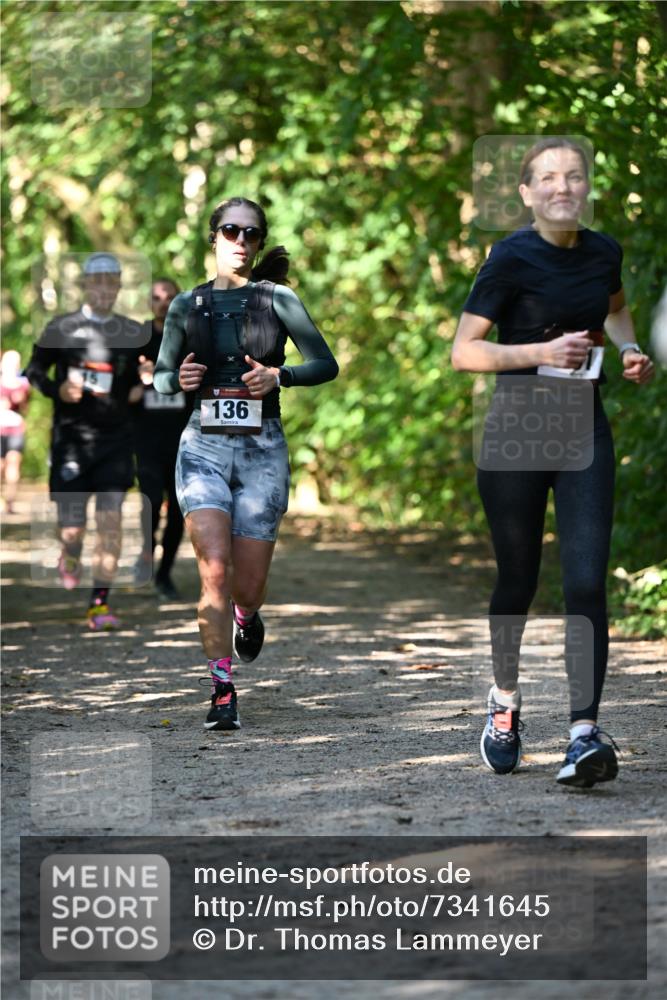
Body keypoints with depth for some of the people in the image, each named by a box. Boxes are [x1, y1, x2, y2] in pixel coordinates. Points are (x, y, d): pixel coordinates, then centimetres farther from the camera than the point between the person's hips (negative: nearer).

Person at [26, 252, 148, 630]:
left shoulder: (133, 333, 6)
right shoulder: (62, 328, 2)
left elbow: (141, 372, 21)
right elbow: (35, 370, 10)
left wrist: (141, 386, -1)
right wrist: (58, 390, -9)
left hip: (115, 441, 1)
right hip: (70, 439, -1)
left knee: (110, 519, -10)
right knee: (72, 529, -1)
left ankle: (100, 604, -3)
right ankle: (70, 558, 37)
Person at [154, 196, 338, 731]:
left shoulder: (278, 299, 3)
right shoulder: (188, 305, 8)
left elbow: (326, 364, 2)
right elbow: (160, 375, 18)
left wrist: (278, 375, -15)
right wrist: (179, 380, -5)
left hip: (263, 450, 0)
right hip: (203, 449, 1)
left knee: (248, 585, 2)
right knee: (215, 570, -16)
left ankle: (247, 616, 41)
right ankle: (223, 691, -7)